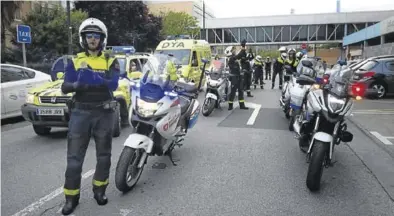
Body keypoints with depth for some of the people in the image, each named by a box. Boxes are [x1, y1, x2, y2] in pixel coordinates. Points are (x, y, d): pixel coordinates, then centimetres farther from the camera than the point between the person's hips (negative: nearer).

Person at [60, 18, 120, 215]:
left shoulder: (111, 62, 3)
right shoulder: (75, 61, 7)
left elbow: (113, 84, -15)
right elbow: (65, 87, -5)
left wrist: (92, 78, -28)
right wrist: (77, 84, -27)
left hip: (104, 113, 0)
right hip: (80, 112, 1)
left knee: (103, 155, 11)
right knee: (74, 157, 1)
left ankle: (99, 190, 28)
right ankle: (71, 197, 14)